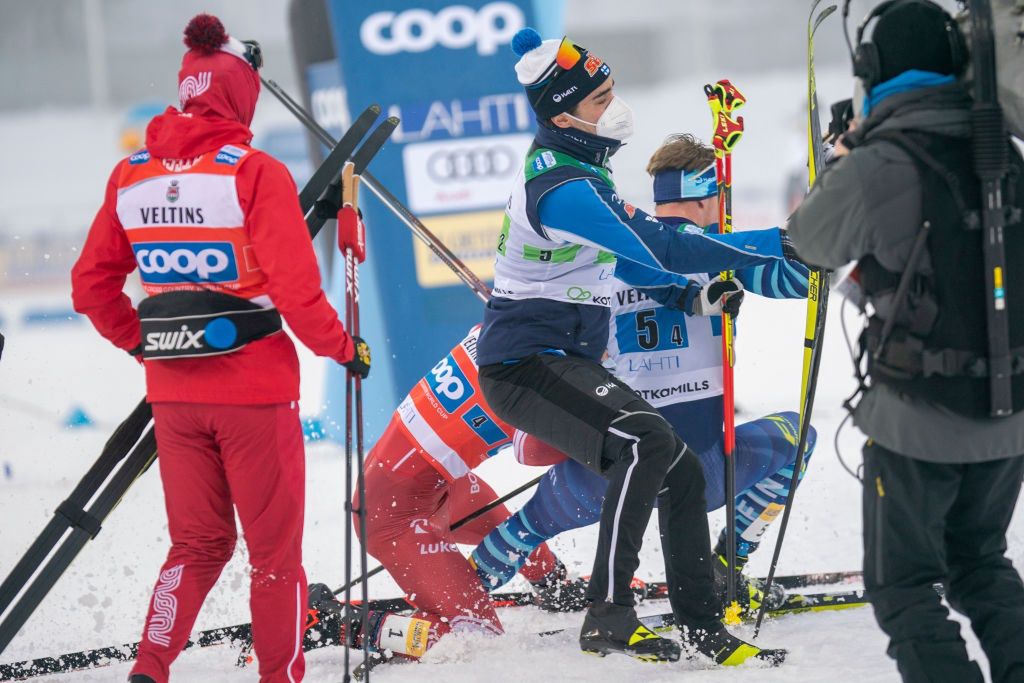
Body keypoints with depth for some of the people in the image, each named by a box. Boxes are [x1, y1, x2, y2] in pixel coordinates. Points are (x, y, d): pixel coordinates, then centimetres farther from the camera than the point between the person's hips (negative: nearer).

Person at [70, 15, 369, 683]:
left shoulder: (131, 176, 2)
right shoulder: (255, 173, -14)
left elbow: (92, 287, 7)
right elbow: (296, 289, -17)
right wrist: (344, 348, -2)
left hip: (175, 392, 5)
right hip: (255, 386, -5)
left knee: (198, 545, 17)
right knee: (276, 551, 9)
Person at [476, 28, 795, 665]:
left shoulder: (580, 169, 12)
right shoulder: (560, 188, -22)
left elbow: (637, 231, 29)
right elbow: (660, 250, -28)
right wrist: (776, 243, -25)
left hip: (568, 364, 10)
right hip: (525, 365, -10)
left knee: (681, 471, 5)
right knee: (646, 442, -29)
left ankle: (704, 630, 10)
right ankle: (609, 617, -27)